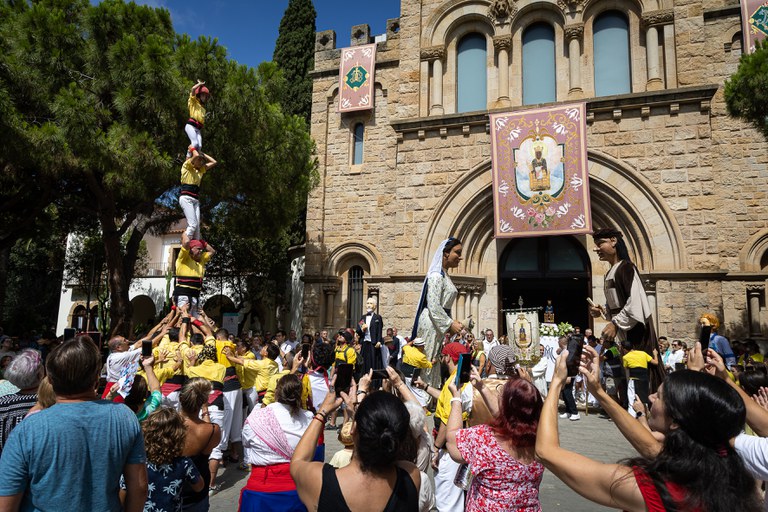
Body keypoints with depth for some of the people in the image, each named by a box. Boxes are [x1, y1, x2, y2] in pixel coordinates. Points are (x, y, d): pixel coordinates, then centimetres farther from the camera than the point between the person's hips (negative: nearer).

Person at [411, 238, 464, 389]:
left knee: (433, 362, 13)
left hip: (439, 324, 10)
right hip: (431, 324, -10)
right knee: (428, 361, -3)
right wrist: (450, 324, -16)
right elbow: (433, 306, -20)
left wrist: (451, 322, 13)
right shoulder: (436, 275, -14)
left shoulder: (444, 275, 16)